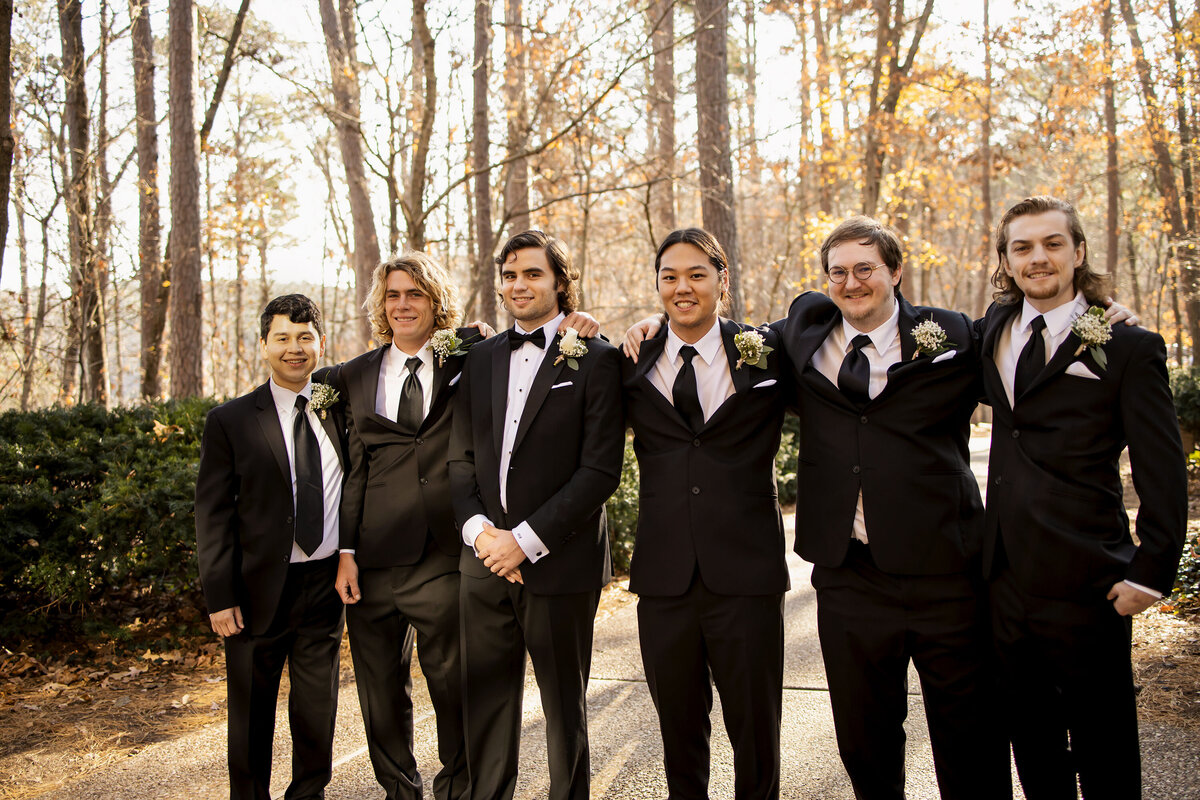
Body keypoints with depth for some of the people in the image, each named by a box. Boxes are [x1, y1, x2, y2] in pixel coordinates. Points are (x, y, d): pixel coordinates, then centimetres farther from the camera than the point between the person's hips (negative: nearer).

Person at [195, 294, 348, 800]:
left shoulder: (339, 410, 6)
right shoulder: (231, 421, -1)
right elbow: (213, 514, -3)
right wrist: (220, 595, -8)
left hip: (326, 583, 2)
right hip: (260, 589, -2)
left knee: (318, 708, 11)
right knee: (252, 712, 11)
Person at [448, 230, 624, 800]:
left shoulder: (595, 360, -5)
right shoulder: (480, 359, 11)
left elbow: (601, 469, -11)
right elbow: (461, 459, 11)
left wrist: (526, 539, -15)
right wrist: (478, 529, -6)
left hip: (558, 561, -4)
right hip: (485, 560, 4)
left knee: (564, 702, 11)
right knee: (485, 697, 13)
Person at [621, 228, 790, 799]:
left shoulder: (765, 353, 2)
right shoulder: (634, 362, 6)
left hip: (746, 575, -1)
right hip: (664, 576, 2)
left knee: (757, 735, 10)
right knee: (679, 731, 16)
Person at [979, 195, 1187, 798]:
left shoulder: (1129, 349, -5)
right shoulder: (995, 330, 10)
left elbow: (1163, 473, -6)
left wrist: (1150, 573, -12)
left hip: (1083, 583, -5)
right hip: (1005, 576, 5)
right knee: (1031, 746, 17)